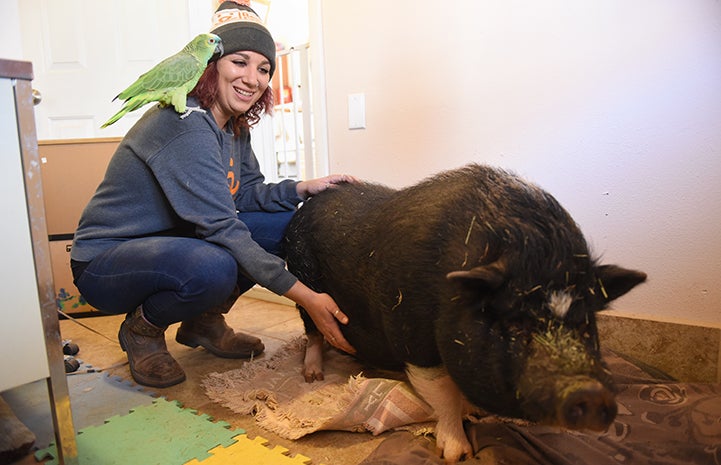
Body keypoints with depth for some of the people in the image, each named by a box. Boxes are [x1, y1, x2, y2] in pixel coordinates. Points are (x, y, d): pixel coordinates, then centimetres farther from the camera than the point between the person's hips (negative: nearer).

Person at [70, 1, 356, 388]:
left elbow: (247, 193, 5)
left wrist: (305, 188, -14)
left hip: (174, 245, 8)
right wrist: (306, 297, -33)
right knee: (213, 268, -39)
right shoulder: (186, 125, -26)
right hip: (105, 263, -8)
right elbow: (223, 229, -31)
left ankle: (204, 321, 7)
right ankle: (141, 328, -4)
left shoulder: (232, 124, 2)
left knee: (287, 222, -5)